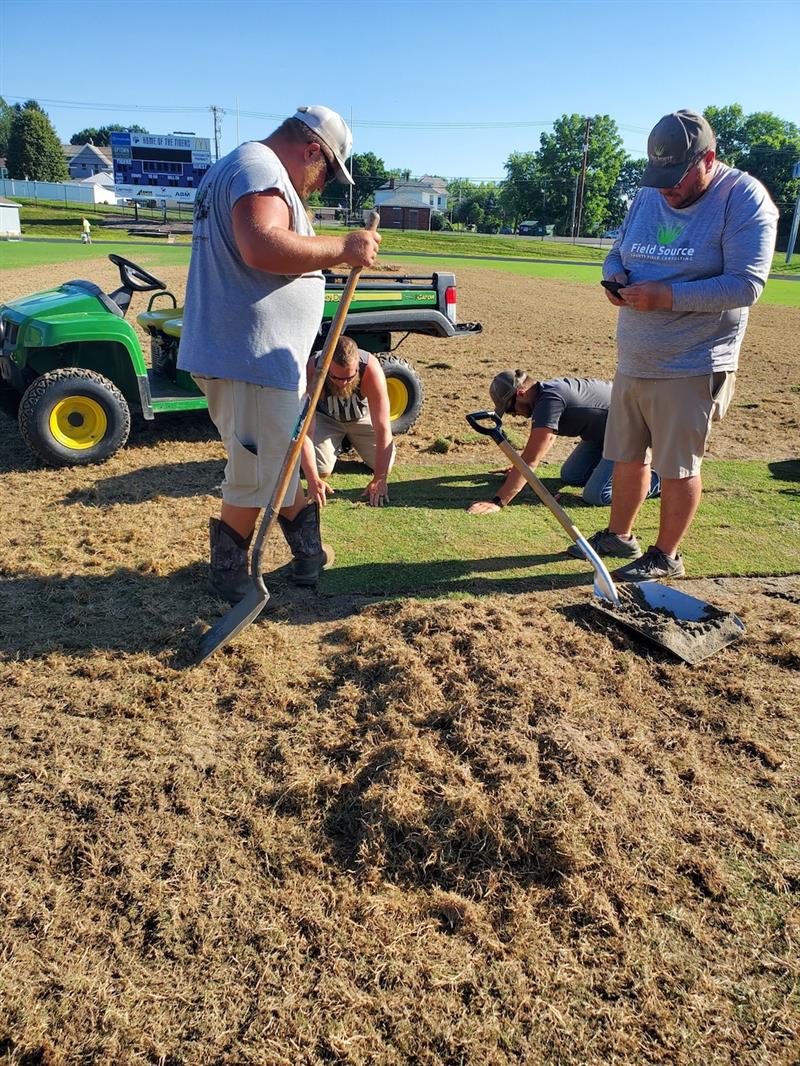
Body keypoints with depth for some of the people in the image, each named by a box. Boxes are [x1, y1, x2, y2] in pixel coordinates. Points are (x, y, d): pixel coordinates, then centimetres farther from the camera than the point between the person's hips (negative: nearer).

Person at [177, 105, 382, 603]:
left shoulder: (232, 167, 22)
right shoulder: (261, 169, -14)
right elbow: (263, 248, -32)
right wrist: (342, 248, -24)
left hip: (244, 353, 11)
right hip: (252, 358, -11)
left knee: (280, 460, 20)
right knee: (258, 479, 1)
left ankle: (309, 553, 33)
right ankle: (229, 575, 17)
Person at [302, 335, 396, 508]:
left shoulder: (372, 370, -39)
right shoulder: (312, 372, -38)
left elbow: (383, 429, -38)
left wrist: (380, 479, -41)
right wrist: (313, 479, -46)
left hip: (363, 415, 1)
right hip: (325, 416, -1)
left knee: (385, 464, -11)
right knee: (321, 469, -20)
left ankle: (352, 440, 21)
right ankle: (337, 445, 16)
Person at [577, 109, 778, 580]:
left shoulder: (745, 198, -12)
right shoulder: (649, 196, 9)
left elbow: (746, 285, -20)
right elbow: (617, 251, 18)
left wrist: (668, 295, -25)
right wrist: (615, 276, -6)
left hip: (692, 367, -6)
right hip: (633, 361, 7)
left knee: (678, 466, 2)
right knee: (629, 455, 16)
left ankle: (666, 556, 18)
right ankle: (619, 535, 33)